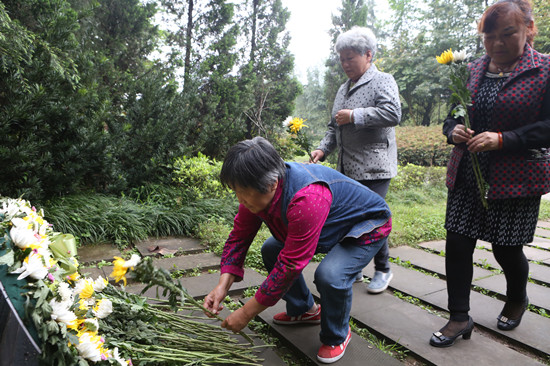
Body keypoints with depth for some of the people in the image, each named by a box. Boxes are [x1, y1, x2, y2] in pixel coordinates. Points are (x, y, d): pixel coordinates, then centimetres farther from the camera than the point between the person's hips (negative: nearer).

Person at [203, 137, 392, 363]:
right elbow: (239, 236, -8)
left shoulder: (307, 200, -43)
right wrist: (222, 286, -19)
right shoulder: (257, 190, -17)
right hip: (331, 224, 8)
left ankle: (337, 337, 1)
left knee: (330, 275, -31)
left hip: (367, 225, -8)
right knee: (271, 250, 2)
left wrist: (246, 314, -29)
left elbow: (290, 266, -37)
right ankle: (304, 310, 22)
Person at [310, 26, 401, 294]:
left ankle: (382, 270, 15)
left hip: (373, 168, -7)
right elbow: (335, 126, 25)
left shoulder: (382, 81, -2)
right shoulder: (344, 89, 21)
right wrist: (323, 149, 10)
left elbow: (393, 114, -20)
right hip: (347, 169, 7)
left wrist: (354, 116, -17)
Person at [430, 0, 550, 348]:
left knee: (506, 248, 7)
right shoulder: (472, 70, 8)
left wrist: (502, 139, -23)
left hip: (517, 179, -4)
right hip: (467, 175, 4)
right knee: (457, 244, 1)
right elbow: (451, 115, 14)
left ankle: (517, 300, 41)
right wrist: (453, 130, -8)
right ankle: (460, 318, 16)